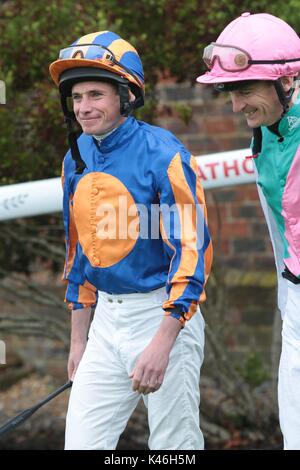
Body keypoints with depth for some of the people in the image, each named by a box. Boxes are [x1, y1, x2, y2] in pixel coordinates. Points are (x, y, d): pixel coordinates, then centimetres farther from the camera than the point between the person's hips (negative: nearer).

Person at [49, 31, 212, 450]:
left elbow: (192, 250, -17)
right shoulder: (77, 159, 8)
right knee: (82, 443, 3)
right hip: (106, 319, 6)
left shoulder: (163, 155, -14)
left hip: (162, 315, -6)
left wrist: (162, 343, -23)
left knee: (174, 447, -1)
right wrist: (78, 340, 18)